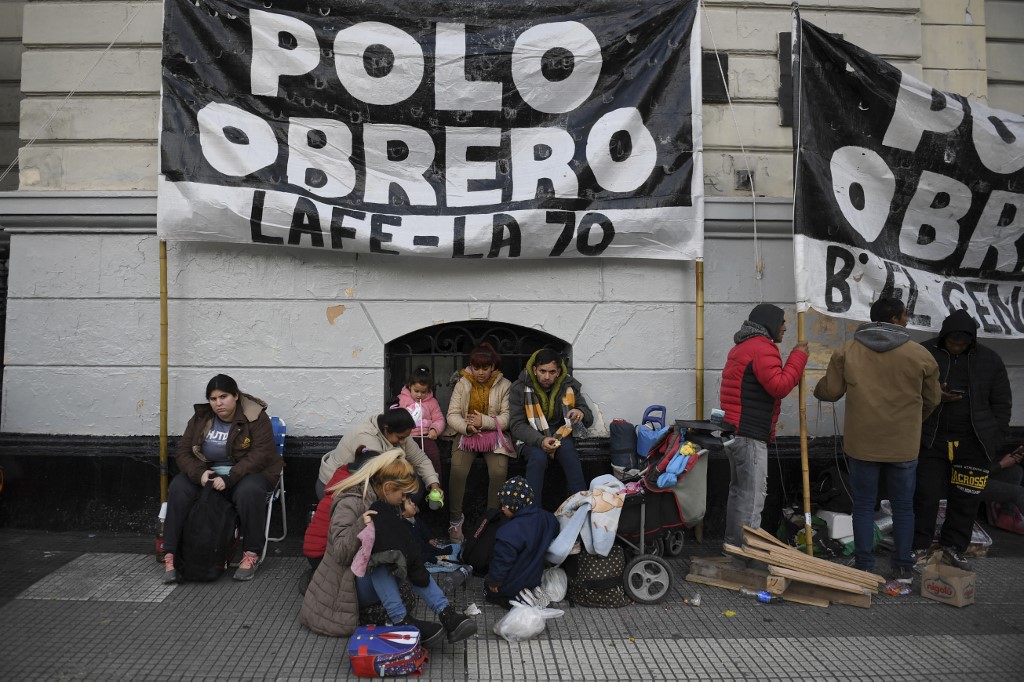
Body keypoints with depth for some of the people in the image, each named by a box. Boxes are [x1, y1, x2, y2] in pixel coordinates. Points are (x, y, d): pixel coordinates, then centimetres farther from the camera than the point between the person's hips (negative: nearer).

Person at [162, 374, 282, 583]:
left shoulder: (255, 417, -10)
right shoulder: (200, 418, 4)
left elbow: (260, 455, -19)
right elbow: (183, 452, 2)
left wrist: (229, 478, -29)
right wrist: (199, 473, -20)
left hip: (245, 473, -4)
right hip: (207, 472, 4)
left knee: (249, 491, -37)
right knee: (178, 488, -24)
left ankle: (251, 555, -23)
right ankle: (170, 555, -20)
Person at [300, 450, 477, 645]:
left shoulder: (385, 501, 5)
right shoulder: (350, 504, -19)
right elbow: (340, 554, -26)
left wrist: (406, 517, -1)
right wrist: (360, 527, -41)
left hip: (381, 579, 6)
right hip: (352, 583, -6)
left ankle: (446, 614, -36)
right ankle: (402, 621, -41)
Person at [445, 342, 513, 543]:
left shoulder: (504, 385, 0)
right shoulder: (463, 383, 3)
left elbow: (507, 418, -6)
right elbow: (452, 415, -1)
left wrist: (484, 421, -20)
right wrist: (466, 427, -21)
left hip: (494, 434, 0)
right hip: (466, 434, 1)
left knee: (499, 472, -27)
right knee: (458, 470, -27)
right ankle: (455, 518, -10)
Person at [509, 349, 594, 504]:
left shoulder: (570, 386, -3)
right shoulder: (520, 388, -9)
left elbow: (589, 418, 3)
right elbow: (516, 425, -12)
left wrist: (581, 413, -24)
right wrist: (540, 440, -31)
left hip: (559, 433, 2)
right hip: (530, 437, -2)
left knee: (569, 453, -31)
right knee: (538, 457, -34)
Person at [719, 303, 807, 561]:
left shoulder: (742, 347, 21)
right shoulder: (763, 348, -12)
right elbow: (779, 386, -17)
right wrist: (798, 356, -10)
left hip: (735, 431, 11)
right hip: (750, 434, -11)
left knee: (738, 491, 17)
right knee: (753, 496, -7)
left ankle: (733, 547, 25)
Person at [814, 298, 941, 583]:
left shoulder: (847, 351, -4)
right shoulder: (920, 355, -3)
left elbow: (829, 392, -1)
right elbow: (931, 400, 8)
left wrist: (817, 389, 23)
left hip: (861, 444, 0)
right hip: (903, 445, 0)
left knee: (863, 506, 10)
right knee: (903, 507, 14)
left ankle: (864, 568, 15)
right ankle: (904, 568, 23)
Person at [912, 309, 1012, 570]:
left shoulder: (990, 360, 4)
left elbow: (1001, 403, 8)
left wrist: (995, 439, 1)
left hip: (973, 444, 2)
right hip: (931, 440, -1)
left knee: (966, 499, 7)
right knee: (926, 495, 3)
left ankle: (953, 547, 22)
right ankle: (919, 545, 16)